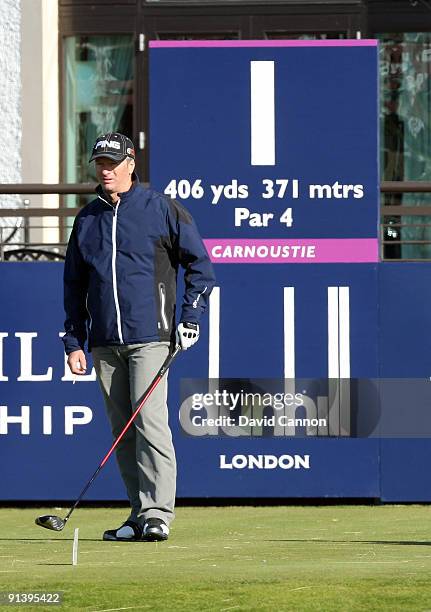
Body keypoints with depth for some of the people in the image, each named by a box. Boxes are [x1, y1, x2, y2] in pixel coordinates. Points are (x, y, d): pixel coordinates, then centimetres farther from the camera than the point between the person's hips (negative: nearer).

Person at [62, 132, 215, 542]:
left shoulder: (160, 209, 1)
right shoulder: (87, 219, 14)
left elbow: (199, 264, 4)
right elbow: (74, 285, 18)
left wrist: (190, 319, -5)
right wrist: (74, 341, 11)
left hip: (149, 336, -5)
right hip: (105, 343, 5)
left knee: (149, 421, -15)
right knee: (122, 431, 5)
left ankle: (157, 513, -16)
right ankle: (139, 514, 10)